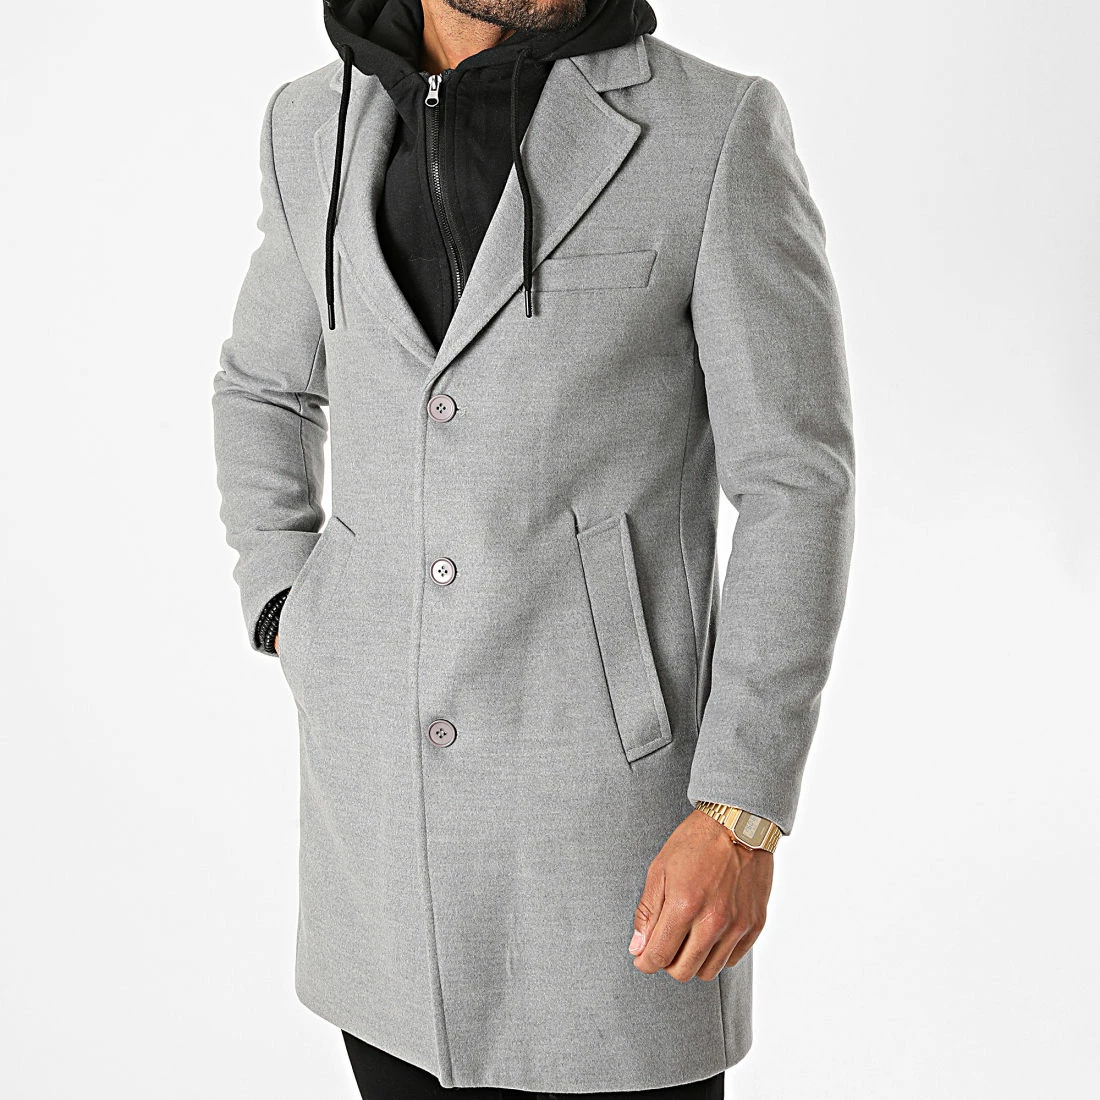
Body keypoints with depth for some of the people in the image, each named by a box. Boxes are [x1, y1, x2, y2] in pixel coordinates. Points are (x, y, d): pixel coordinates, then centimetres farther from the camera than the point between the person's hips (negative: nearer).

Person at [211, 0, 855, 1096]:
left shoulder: (720, 132, -10)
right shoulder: (324, 130, 3)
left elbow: (798, 482, -10)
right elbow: (266, 387, 20)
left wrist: (744, 815, -16)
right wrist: (290, 626, 6)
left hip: (609, 788, -4)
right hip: (387, 789, 4)